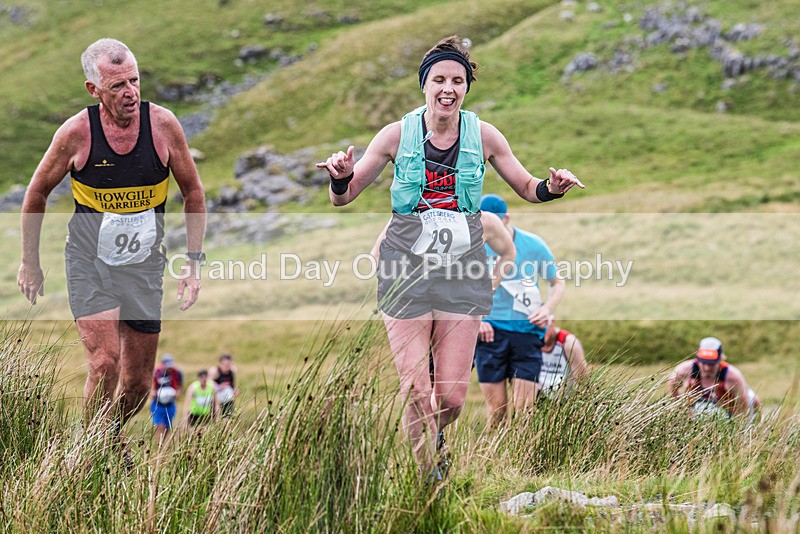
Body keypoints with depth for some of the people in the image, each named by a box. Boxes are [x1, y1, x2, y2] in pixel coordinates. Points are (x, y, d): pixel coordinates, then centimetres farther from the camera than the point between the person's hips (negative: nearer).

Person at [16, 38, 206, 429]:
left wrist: (194, 261, 0)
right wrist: (30, 263, 8)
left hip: (144, 265, 2)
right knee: (105, 364, -21)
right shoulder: (77, 132, -13)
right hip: (89, 263, -2)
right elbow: (37, 194, 3)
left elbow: (193, 193, 5)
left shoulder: (163, 125, -8)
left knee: (138, 385, 5)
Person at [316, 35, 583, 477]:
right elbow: (344, 197, 4)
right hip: (407, 269, -1)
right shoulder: (398, 135, -2)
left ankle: (428, 438, 33)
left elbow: (527, 188, 14)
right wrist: (340, 178, -19)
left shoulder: (484, 136, 1)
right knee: (417, 394, -8)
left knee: (452, 397, -2)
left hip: (462, 269, 1)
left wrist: (551, 188, -8)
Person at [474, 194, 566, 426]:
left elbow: (558, 282, 10)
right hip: (490, 331, 0)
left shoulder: (533, 244, -2)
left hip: (526, 331, 0)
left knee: (524, 407, -7)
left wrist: (547, 309, -8)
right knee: (496, 408, -3)